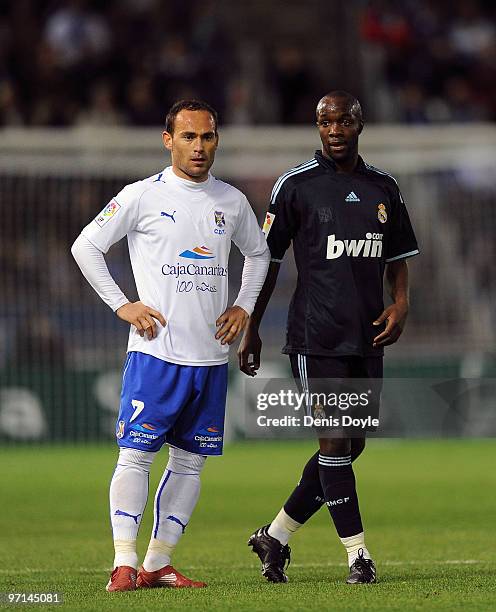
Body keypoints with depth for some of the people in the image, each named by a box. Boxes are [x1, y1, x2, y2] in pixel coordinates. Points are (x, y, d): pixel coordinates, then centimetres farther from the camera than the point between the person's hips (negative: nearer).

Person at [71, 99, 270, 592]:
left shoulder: (232, 201, 10)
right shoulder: (142, 196, -3)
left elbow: (257, 253, 28)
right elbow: (85, 246, 2)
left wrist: (244, 306, 14)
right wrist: (122, 305, -4)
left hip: (210, 356, 5)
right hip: (155, 352, -5)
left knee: (190, 462, 6)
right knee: (135, 454, -10)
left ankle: (157, 564, 12)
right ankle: (123, 564, -8)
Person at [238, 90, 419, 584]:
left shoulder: (383, 188, 12)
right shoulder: (296, 185, -2)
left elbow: (397, 257, 20)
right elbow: (268, 260, 2)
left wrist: (400, 304, 1)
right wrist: (251, 330, 2)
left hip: (368, 338, 5)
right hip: (316, 335, -5)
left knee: (350, 447, 8)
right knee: (335, 442, -9)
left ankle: (275, 535, 20)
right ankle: (358, 555, -4)